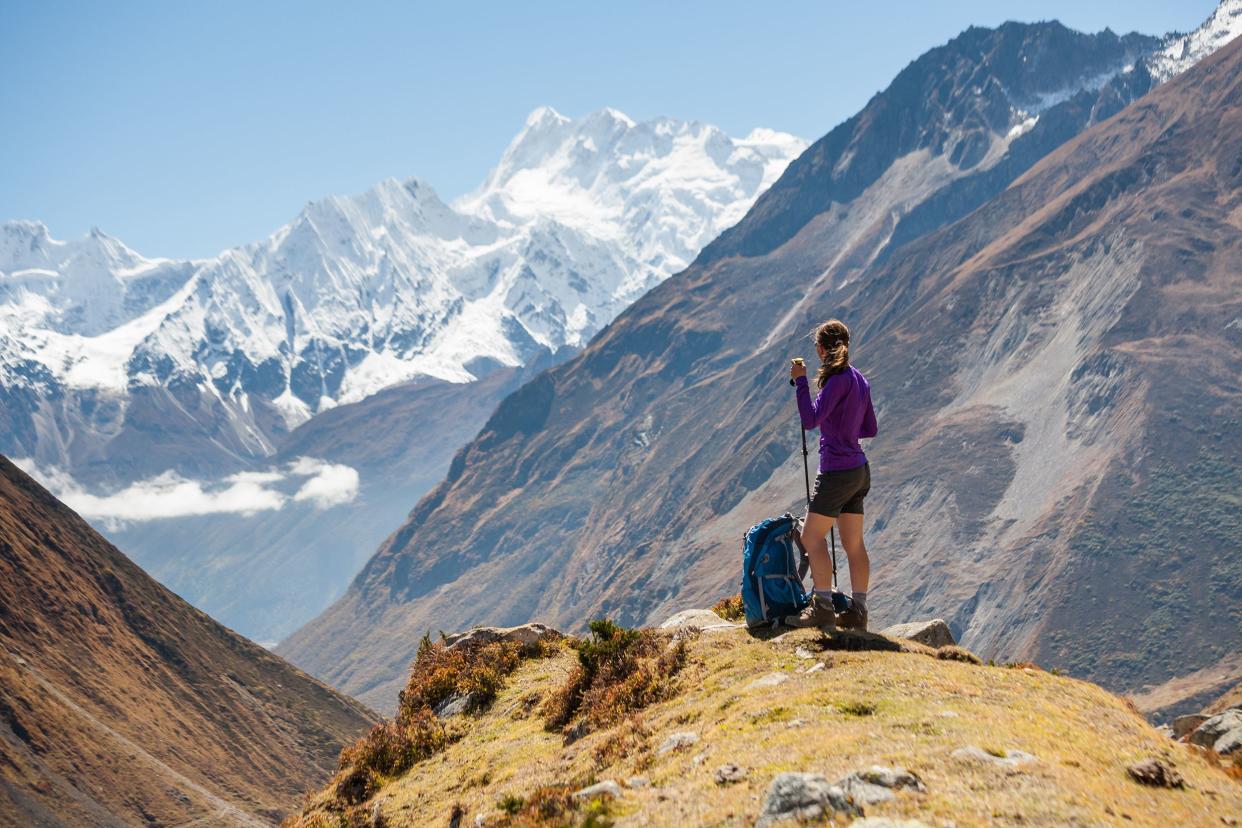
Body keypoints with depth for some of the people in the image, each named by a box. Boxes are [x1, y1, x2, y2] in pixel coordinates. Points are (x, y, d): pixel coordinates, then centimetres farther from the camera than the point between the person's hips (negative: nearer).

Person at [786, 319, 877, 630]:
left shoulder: (839, 379, -16)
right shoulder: (860, 379, 10)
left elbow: (810, 420, -22)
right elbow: (870, 429, 16)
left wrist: (800, 381, -16)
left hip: (838, 471, -9)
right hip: (859, 469, 9)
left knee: (812, 537, -2)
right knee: (854, 544, 10)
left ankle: (823, 606, -2)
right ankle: (857, 611, 13)